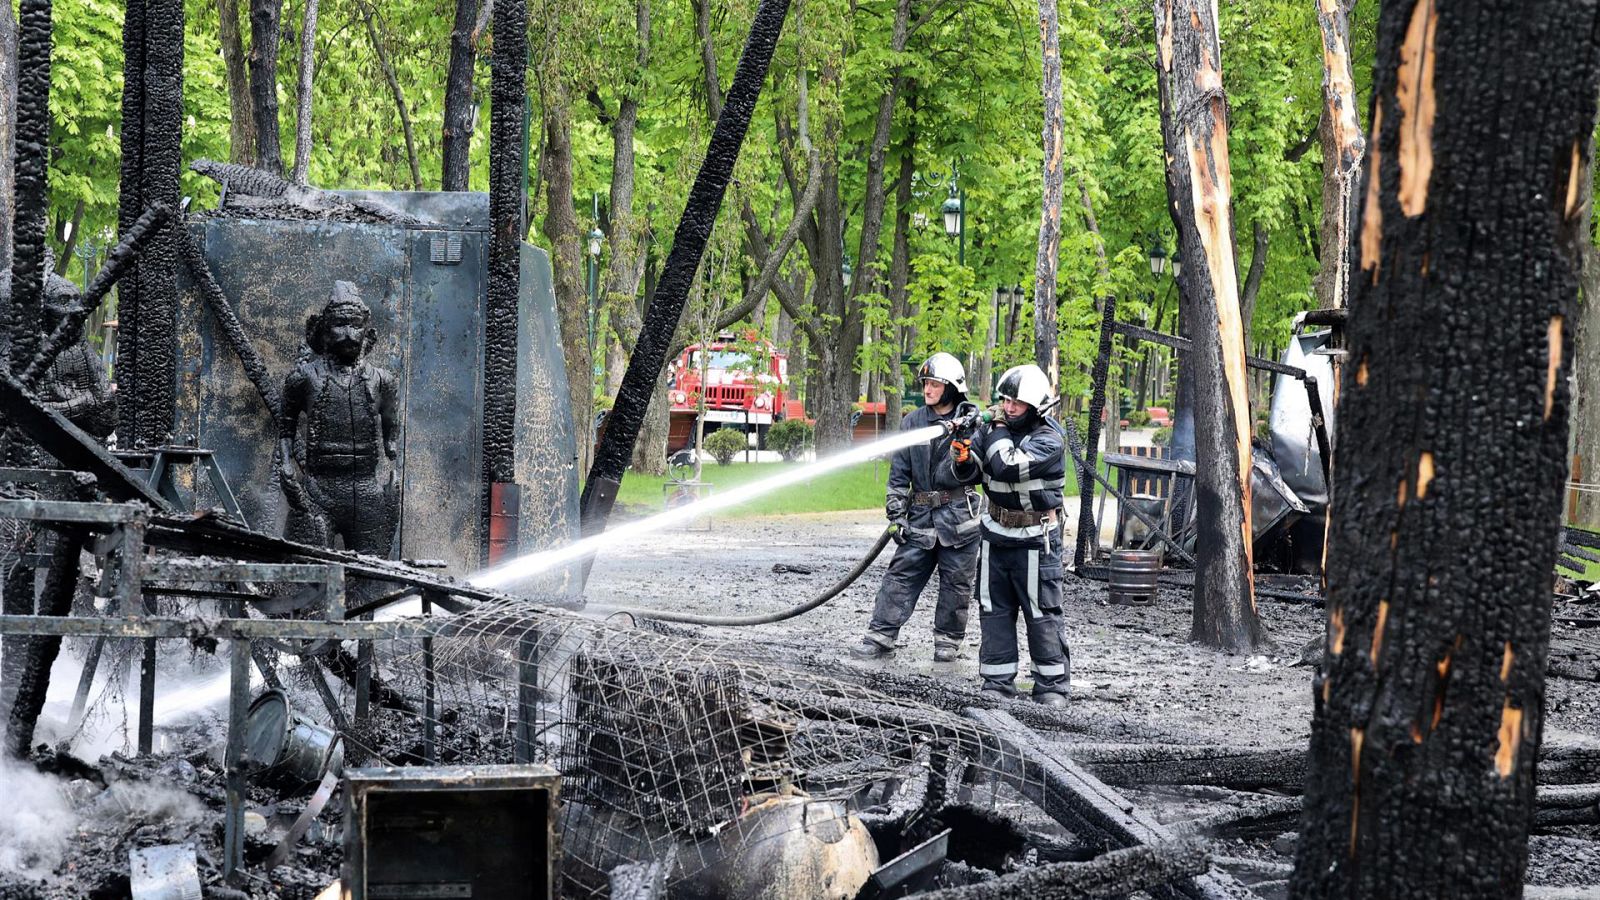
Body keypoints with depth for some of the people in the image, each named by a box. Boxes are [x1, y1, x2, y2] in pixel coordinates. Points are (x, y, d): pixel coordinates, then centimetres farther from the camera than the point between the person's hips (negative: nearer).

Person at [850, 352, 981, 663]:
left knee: (956, 581, 4)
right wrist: (896, 514, 2)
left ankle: (948, 640, 16)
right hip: (921, 515, 2)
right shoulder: (912, 422, 7)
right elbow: (899, 473, 7)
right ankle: (881, 635, 3)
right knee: (902, 573, 0)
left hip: (959, 514, -2)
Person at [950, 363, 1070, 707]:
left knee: (1042, 613, -2)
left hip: (1035, 540, -6)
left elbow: (1008, 467, -28)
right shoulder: (993, 429, 3)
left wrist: (998, 431, -16)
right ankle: (998, 682, 15)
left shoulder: (1048, 438, -15)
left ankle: (1051, 685, 5)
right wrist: (962, 455, -20)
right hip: (996, 534, 6)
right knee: (994, 611, 8)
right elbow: (969, 473, 1)